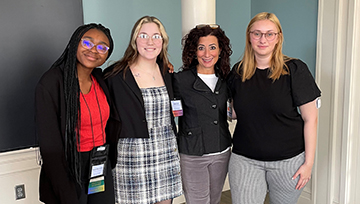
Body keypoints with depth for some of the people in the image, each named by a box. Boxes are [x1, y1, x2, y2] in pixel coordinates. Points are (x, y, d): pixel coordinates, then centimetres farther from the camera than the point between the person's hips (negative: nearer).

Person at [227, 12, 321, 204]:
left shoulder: (294, 69, -7)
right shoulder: (238, 71, 3)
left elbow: (310, 118, -6)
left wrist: (309, 162, -7)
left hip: (288, 161, -2)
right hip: (245, 160, 2)